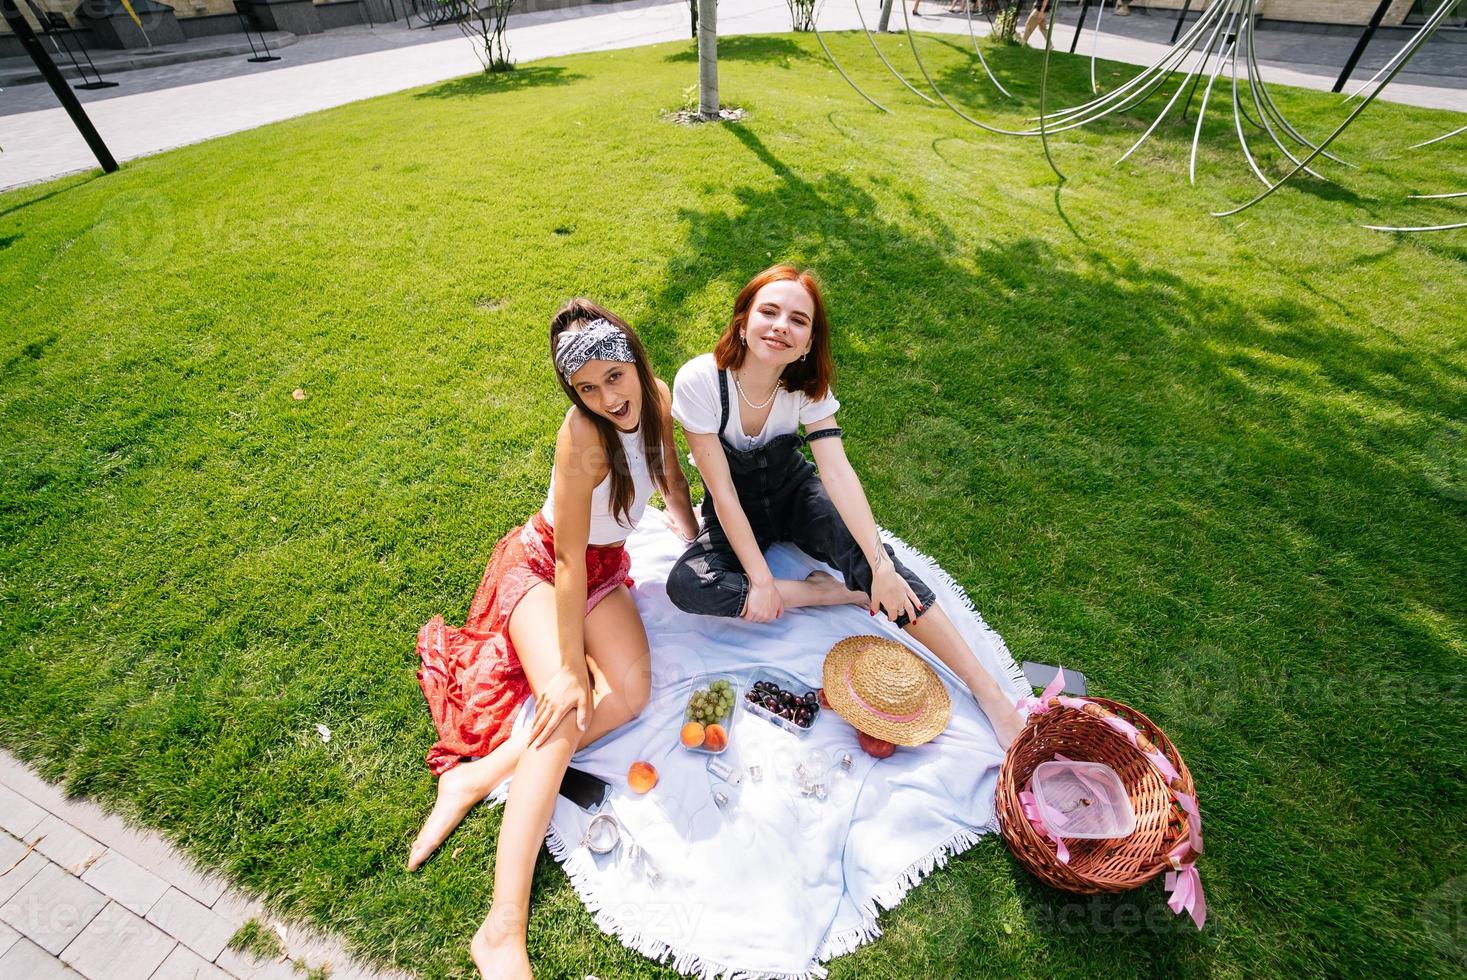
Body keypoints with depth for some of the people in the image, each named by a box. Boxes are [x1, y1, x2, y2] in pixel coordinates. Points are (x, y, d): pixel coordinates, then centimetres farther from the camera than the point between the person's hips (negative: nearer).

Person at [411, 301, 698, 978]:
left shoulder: (656, 397, -10)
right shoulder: (583, 436, -30)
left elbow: (671, 477, 8)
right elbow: (569, 560, -27)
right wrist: (571, 670, -25)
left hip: (605, 566, 6)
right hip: (540, 563, -6)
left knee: (631, 693, -18)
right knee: (566, 710, -25)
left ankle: (477, 776, -12)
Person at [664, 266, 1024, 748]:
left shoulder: (808, 385, -15)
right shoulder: (699, 381, -24)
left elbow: (838, 472, -27)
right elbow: (722, 491, -23)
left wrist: (881, 565, -37)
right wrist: (760, 581, -25)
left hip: (794, 492, 1)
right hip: (735, 513, -1)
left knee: (864, 549, -29)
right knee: (685, 585, -30)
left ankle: (987, 691, -23)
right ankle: (834, 593, -18)